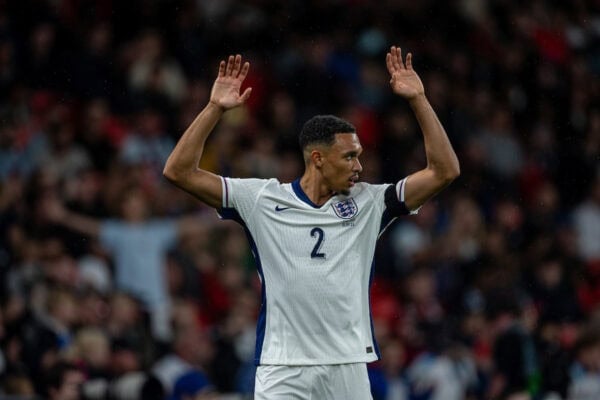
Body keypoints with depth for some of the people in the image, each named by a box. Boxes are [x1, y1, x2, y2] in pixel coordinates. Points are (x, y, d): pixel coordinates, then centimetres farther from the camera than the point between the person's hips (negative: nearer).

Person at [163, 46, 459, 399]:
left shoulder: (369, 203, 8)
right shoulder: (263, 200, 2)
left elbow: (445, 171, 4)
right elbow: (179, 172, -1)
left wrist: (418, 100, -2)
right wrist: (216, 108, -9)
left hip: (349, 369, 2)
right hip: (282, 372, -2)